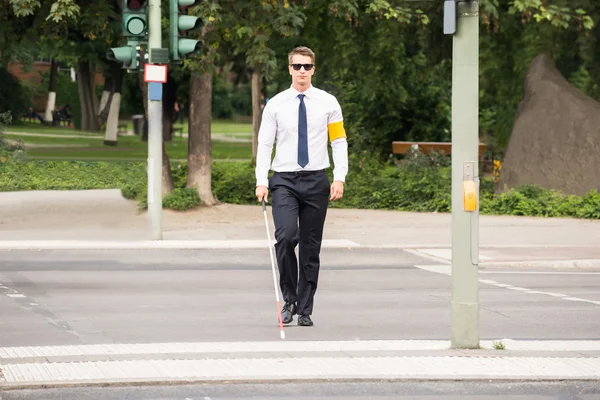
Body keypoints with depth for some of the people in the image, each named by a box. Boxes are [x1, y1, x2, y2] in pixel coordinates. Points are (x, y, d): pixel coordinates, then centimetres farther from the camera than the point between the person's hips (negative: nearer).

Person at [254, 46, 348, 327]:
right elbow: (264, 144, 3)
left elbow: (339, 142, 5)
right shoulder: (276, 104, 3)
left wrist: (339, 178, -6)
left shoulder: (328, 103, 5)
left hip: (316, 180, 1)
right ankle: (289, 298, -4)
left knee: (311, 247, 4)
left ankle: (305, 309, 12)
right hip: (284, 180, -1)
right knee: (286, 236, -20)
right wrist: (261, 181, -7)